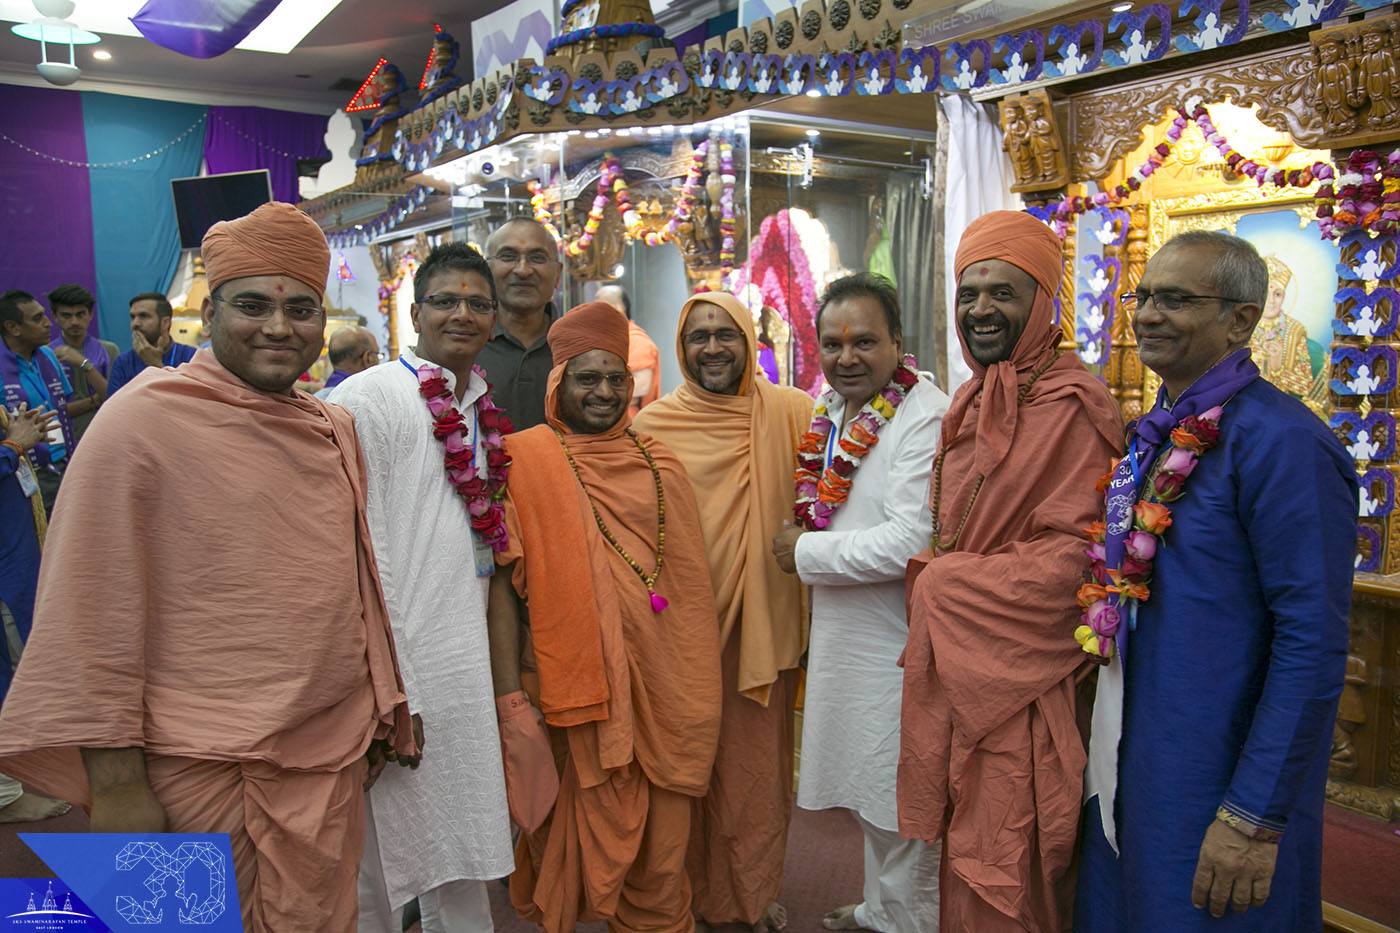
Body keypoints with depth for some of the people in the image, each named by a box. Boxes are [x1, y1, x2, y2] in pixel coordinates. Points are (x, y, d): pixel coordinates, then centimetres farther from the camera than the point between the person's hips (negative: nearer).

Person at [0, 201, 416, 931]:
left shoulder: (335, 429, 7)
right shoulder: (144, 419, -11)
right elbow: (93, 610, -11)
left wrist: (385, 706, 17)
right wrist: (114, 781, -11)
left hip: (334, 755, 5)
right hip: (202, 770, -5)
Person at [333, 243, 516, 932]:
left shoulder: (483, 410, 11)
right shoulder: (369, 398, -12)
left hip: (466, 668, 7)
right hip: (396, 665, -7)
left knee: (460, 873, 18)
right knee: (379, 872, 7)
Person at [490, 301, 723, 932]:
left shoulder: (658, 465, 8)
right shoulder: (522, 458, -3)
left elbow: (689, 578, 13)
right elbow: (501, 574, -5)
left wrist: (695, 686, 12)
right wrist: (508, 680, -11)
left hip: (660, 676, 4)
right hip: (575, 676, -3)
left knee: (661, 821, 13)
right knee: (593, 814, 9)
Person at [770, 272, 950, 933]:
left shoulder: (926, 417, -20)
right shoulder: (834, 412, 8)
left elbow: (910, 544, -27)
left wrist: (807, 552, -15)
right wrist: (810, 546, 4)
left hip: (899, 645, -9)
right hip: (844, 634, 9)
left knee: (905, 807, 7)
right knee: (868, 790, 24)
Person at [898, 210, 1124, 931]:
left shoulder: (1071, 406, -15)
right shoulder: (972, 400, 12)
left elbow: (1071, 556, -19)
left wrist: (941, 580, -13)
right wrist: (937, 579, 1)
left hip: (1017, 679, -7)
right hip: (953, 665, 8)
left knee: (1003, 874, 5)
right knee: (963, 842, 19)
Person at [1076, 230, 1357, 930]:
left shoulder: (1283, 442, -18)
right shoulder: (1155, 433, 8)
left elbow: (1313, 645, -21)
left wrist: (1254, 816, -20)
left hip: (1216, 784, -8)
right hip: (1129, 766, 8)